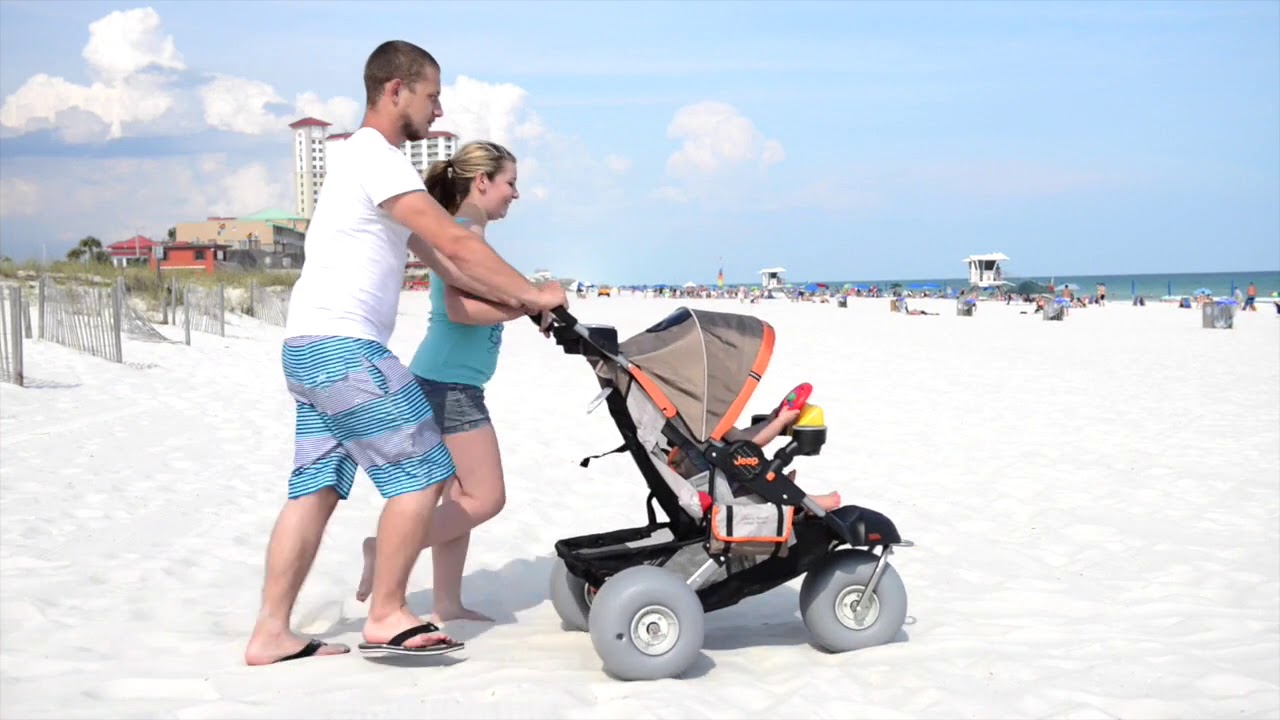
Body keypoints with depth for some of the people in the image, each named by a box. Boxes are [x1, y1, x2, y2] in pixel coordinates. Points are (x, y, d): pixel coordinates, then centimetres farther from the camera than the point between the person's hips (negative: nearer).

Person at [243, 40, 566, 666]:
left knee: (315, 488, 8)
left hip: (309, 349, 10)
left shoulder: (369, 160, 23)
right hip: (342, 347, -10)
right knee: (422, 472, -5)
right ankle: (386, 617, 2)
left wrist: (517, 302, 14)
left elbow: (439, 260, 20)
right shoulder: (377, 158, -10)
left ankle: (270, 632, 8)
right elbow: (456, 242, -15)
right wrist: (531, 294, -6)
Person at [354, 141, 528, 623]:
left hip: (448, 382, 10)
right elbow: (460, 308, -25)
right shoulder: (467, 233, -13)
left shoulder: (462, 234, 17)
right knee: (486, 499, -8)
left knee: (460, 496, 12)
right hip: (451, 383, -10)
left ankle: (447, 605, 15)